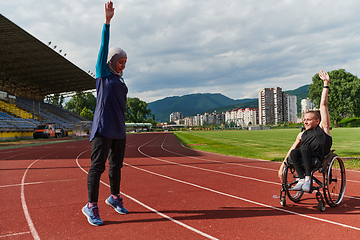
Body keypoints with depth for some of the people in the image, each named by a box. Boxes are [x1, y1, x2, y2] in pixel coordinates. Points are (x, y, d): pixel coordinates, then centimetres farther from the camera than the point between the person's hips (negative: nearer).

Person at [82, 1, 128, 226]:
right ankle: (91, 206, 2)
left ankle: (115, 197, 29)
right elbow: (104, 47, -8)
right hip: (103, 128, -7)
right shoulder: (103, 73, 2)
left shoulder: (120, 80, 19)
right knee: (98, 165, -6)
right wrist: (107, 21, -15)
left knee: (116, 165, 14)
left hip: (119, 130, 7)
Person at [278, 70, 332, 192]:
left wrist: (326, 83, 9)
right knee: (294, 153, -28)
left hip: (320, 158, -4)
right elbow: (291, 149, 25)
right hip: (304, 159, 4)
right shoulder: (301, 135, 26)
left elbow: (323, 104, 10)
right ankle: (301, 179, -30)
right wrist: (282, 166, 18)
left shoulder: (323, 128, 12)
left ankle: (308, 179, -30)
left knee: (304, 147, -32)